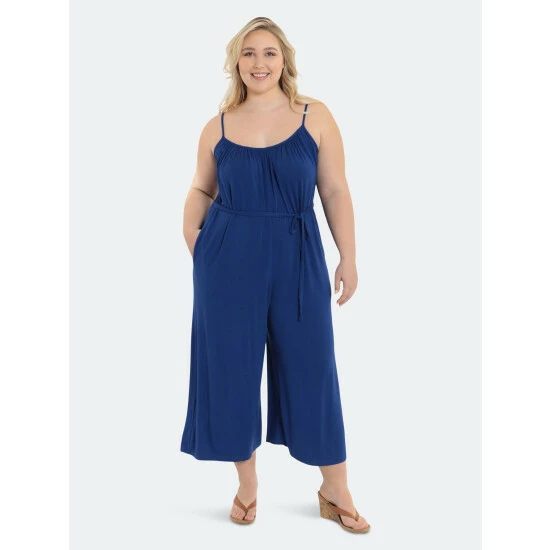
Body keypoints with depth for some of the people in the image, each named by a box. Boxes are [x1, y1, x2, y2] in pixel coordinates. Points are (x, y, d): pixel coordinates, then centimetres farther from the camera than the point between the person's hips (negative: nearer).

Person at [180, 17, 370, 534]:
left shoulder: (316, 117, 0)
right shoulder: (217, 127, 4)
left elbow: (336, 192, 1)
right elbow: (202, 190, 15)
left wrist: (349, 259, 0)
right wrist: (190, 231, -1)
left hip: (298, 260, -1)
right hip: (228, 263, 2)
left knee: (310, 367, 5)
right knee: (233, 367, 9)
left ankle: (335, 490, 24)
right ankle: (247, 482, 30)